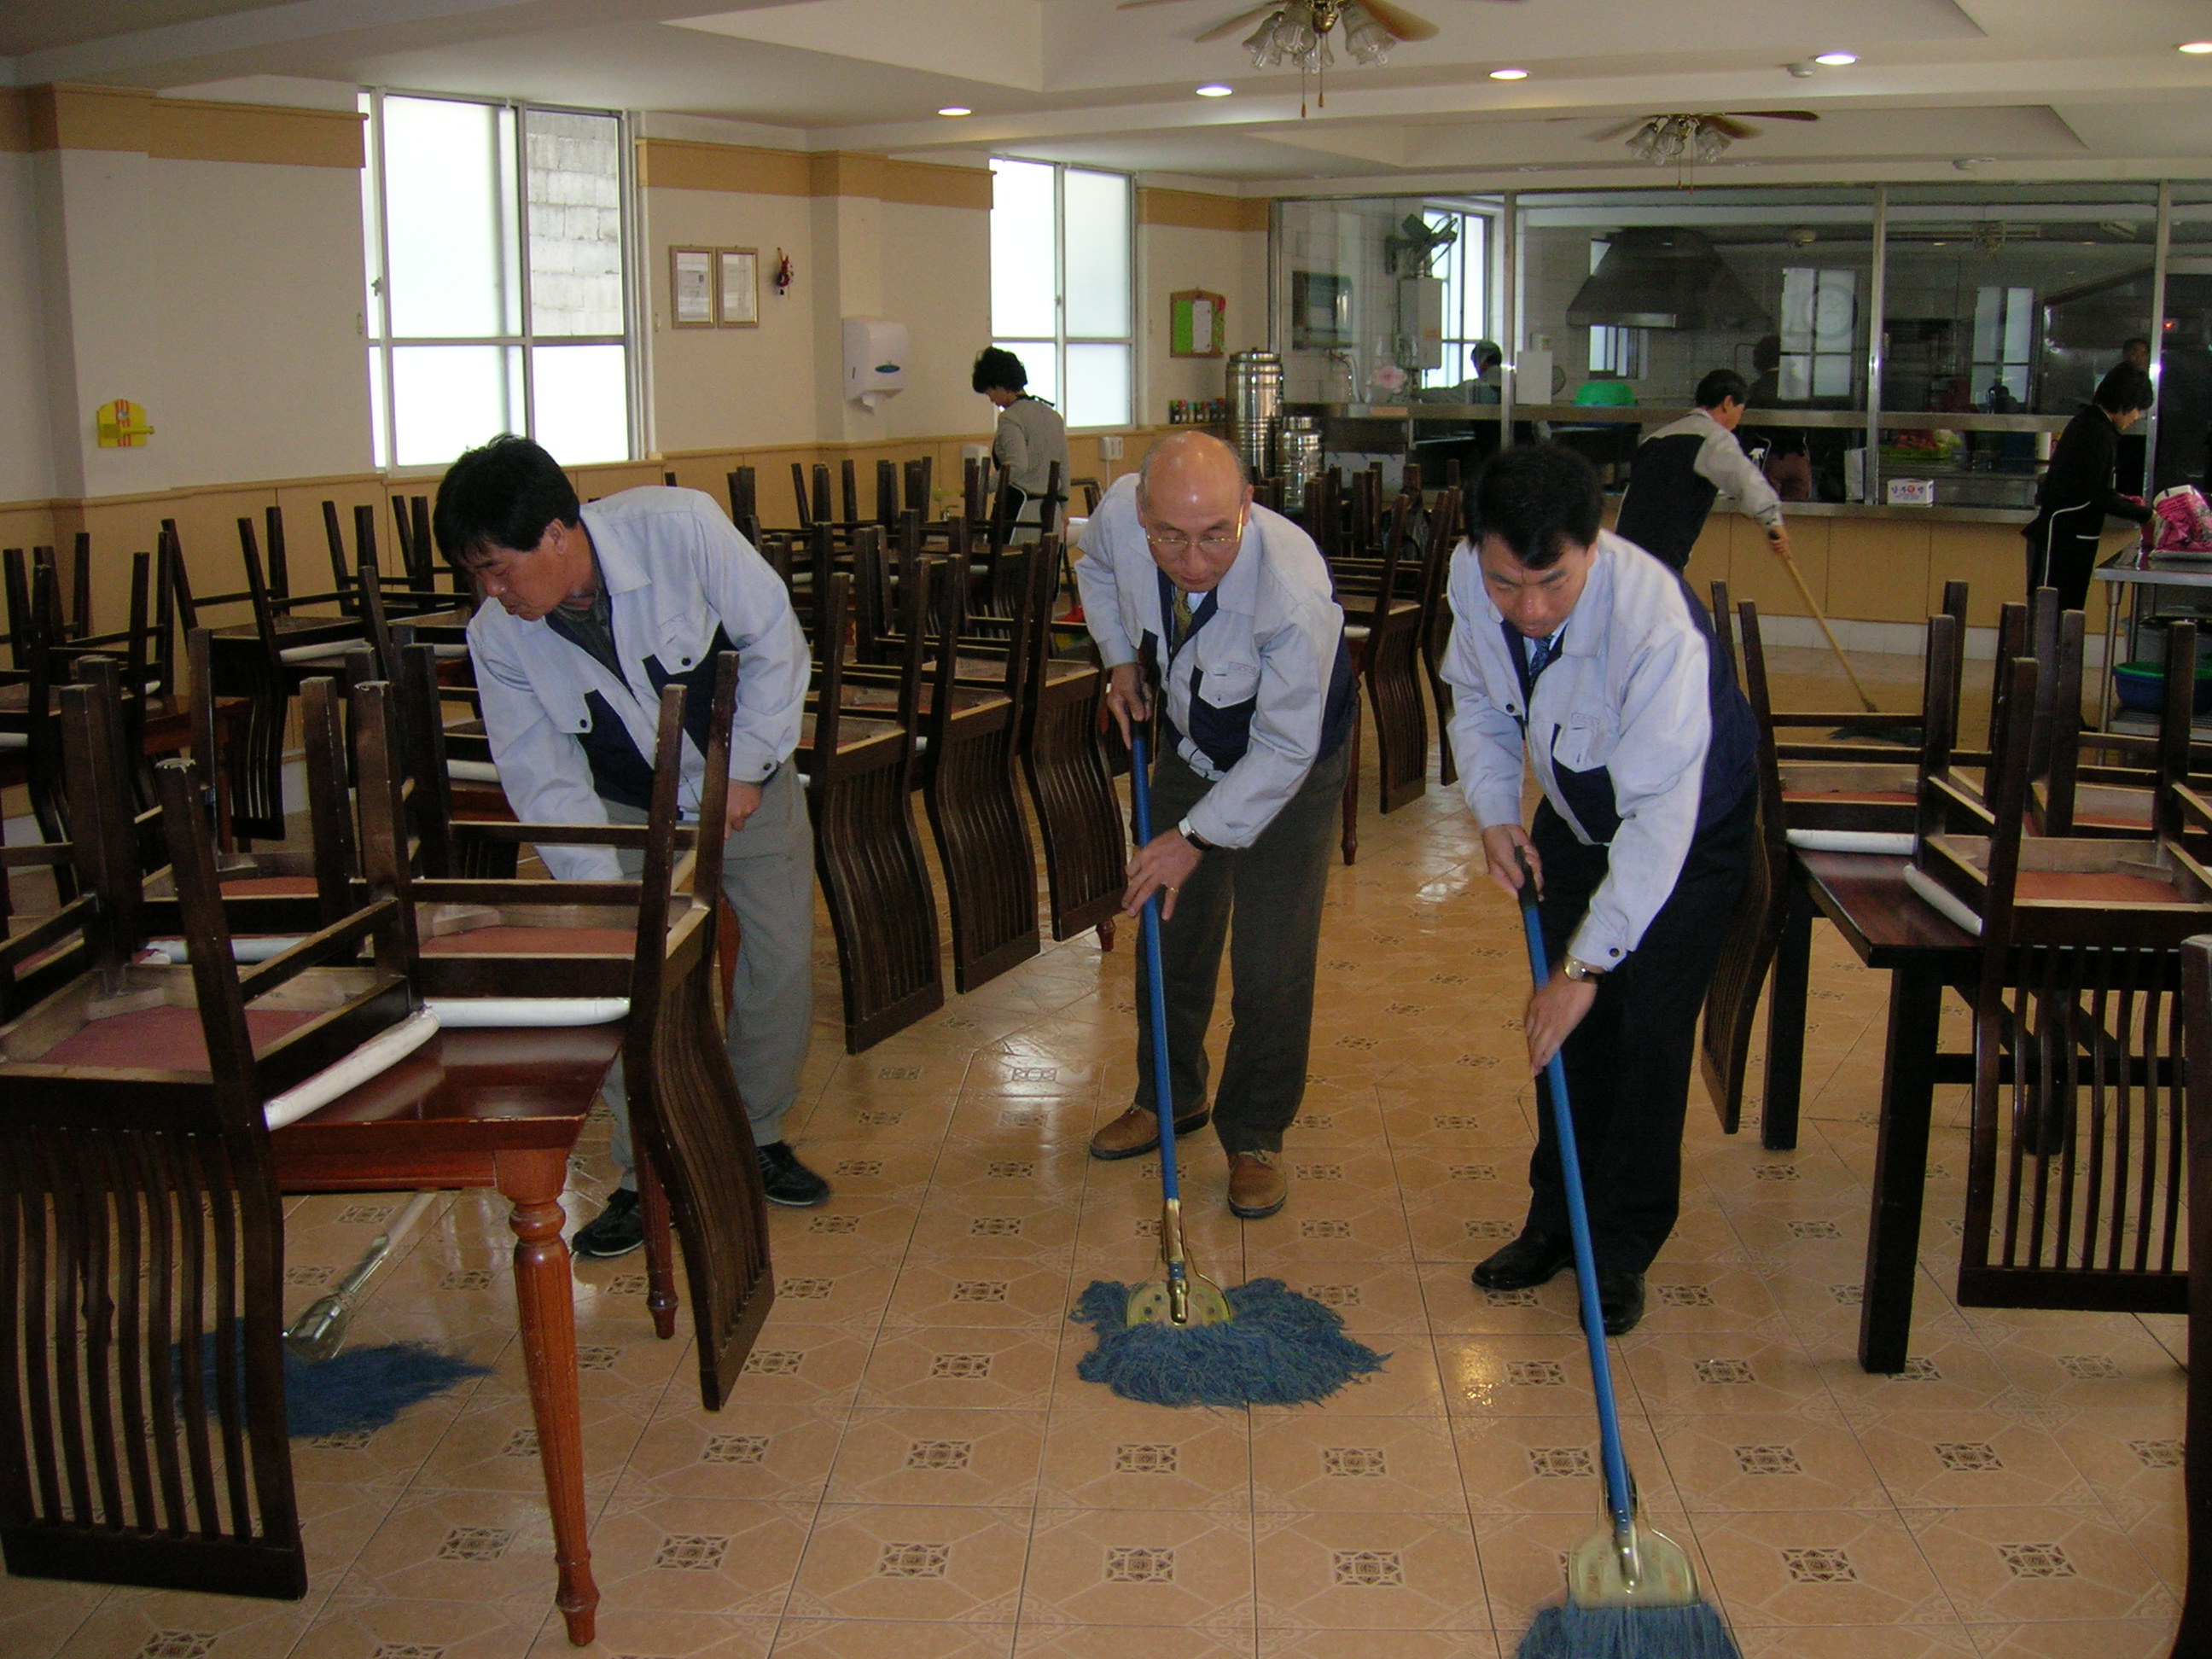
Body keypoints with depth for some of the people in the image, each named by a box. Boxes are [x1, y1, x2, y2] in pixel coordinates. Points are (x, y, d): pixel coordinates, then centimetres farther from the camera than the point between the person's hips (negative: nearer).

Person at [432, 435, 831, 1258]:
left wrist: (746, 768, -18)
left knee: (782, 960, 2)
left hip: (747, 783, 0)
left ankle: (760, 1137, 24)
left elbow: (776, 643, -18)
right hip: (625, 810, 1)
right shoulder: (497, 636, -22)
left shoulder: (679, 528, -31)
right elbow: (544, 784, -18)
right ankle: (645, 1176, 7)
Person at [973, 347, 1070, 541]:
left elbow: (1017, 466, -24)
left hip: (1021, 511, -8)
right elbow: (1064, 469, 18)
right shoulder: (1053, 415, 14)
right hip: (1051, 512, 8)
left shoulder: (1010, 419, -10)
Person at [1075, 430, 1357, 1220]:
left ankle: (1255, 1138, 19)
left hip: (1289, 769, -5)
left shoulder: (1293, 591, -41)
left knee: (1271, 970, -2)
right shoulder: (1119, 512, -27)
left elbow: (1285, 749, -30)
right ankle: (1169, 1098, 37)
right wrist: (1121, 662, -6)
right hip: (1188, 746, 5)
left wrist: (1197, 836, -26)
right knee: (1169, 935, 15)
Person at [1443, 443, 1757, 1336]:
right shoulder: (1470, 576, -23)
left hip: (1688, 825, -5)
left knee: (1649, 1029, -6)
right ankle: (1558, 1221, 23)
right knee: (1570, 1026, 8)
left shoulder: (1656, 620, -41)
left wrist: (1588, 961, -42)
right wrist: (1495, 813, -15)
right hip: (1574, 816, 5)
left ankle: (1624, 1249, 10)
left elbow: (1662, 815, -41)